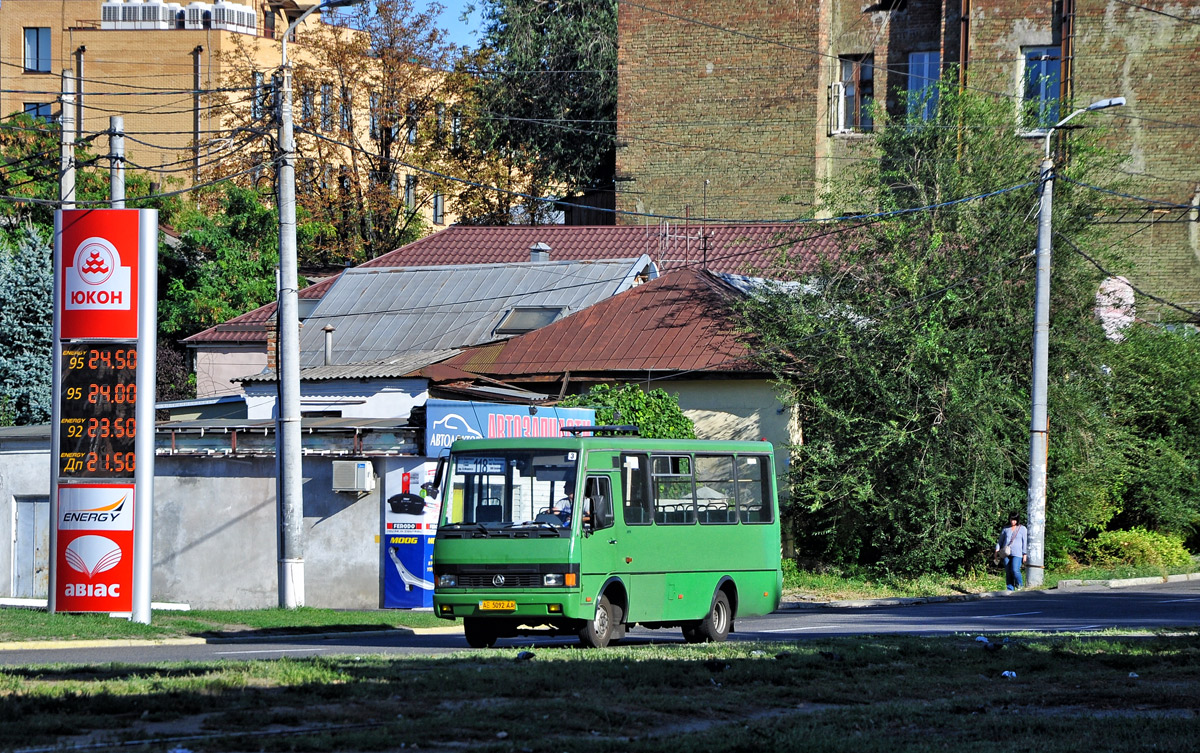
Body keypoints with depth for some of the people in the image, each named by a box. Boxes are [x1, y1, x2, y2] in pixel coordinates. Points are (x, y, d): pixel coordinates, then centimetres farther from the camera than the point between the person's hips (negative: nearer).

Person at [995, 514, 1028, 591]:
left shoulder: (1022, 529, 7)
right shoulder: (1005, 529, 14)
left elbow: (1025, 542, 5)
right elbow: (1000, 540, 19)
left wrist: (1025, 554, -1)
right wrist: (997, 550, 5)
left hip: (1017, 553, -3)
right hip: (1006, 553, 3)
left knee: (1015, 570, -19)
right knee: (1008, 573, -1)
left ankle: (1020, 586, 1)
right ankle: (1010, 590, 3)